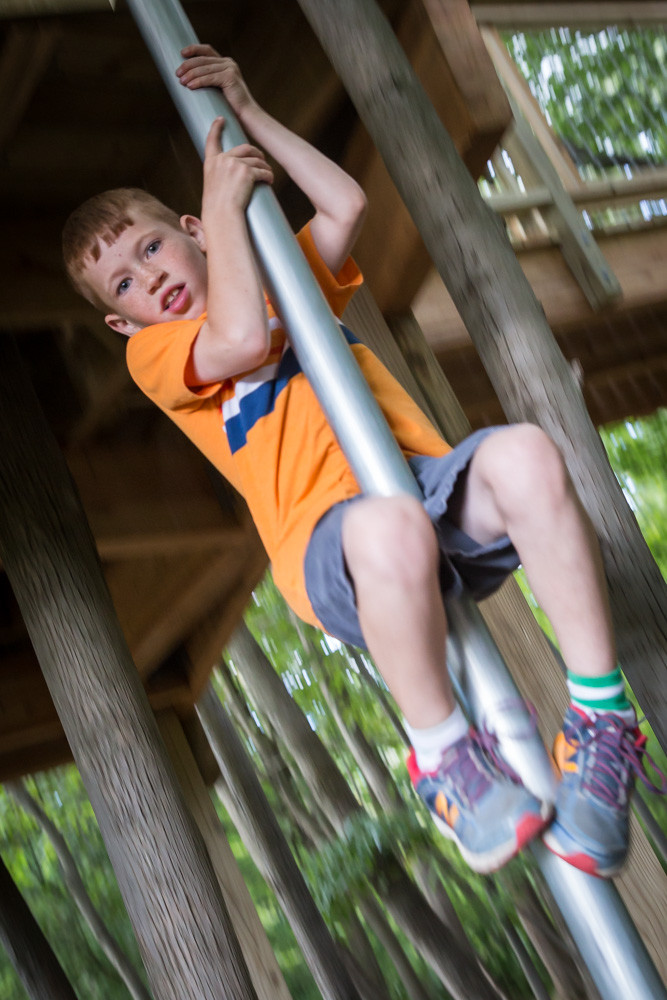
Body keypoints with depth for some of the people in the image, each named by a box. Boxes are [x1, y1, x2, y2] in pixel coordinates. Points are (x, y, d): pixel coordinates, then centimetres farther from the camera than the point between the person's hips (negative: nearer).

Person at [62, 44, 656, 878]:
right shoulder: (154, 352, 12)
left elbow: (346, 205, 17)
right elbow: (244, 340, -8)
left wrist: (248, 113, 20)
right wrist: (223, 202, 2)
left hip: (432, 483, 5)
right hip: (331, 540, -5)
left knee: (524, 455, -31)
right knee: (390, 528, -42)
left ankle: (601, 716, -21)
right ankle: (443, 755, -18)